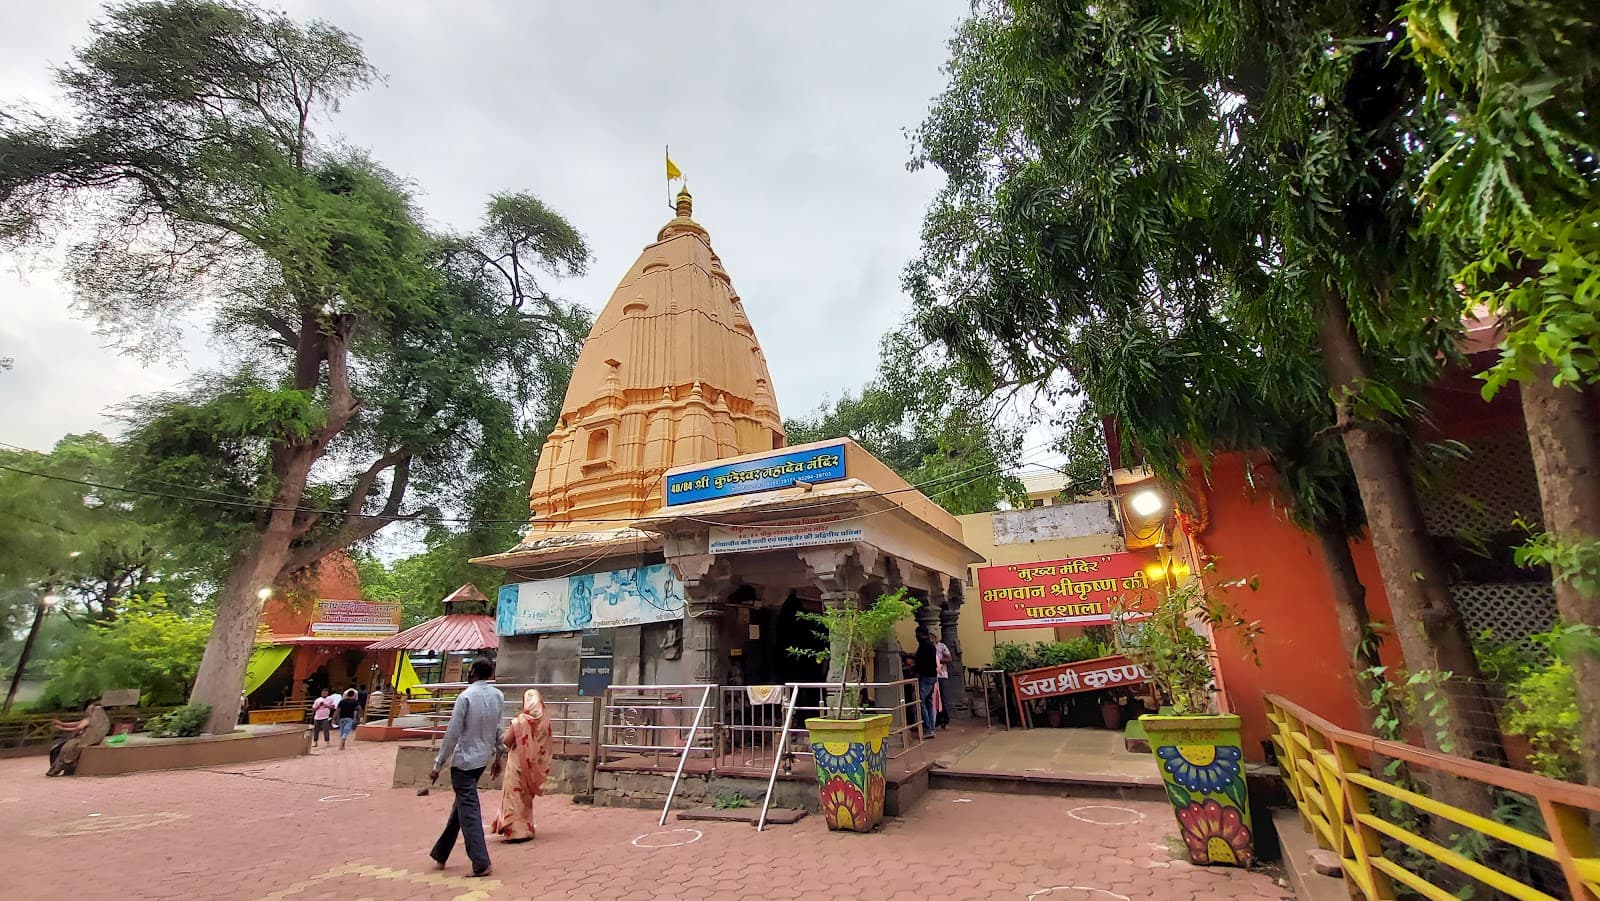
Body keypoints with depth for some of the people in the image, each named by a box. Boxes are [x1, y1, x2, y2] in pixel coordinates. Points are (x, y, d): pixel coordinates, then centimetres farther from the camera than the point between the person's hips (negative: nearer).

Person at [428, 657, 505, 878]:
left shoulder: (466, 697, -16)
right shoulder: (498, 696, 1)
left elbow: (453, 734, -16)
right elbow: (498, 730, 7)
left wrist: (438, 764, -8)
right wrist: (499, 755, 16)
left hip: (464, 760, -6)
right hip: (483, 759, 6)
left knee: (469, 811, -1)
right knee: (461, 805, 21)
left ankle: (481, 864, -2)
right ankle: (440, 854, 34)